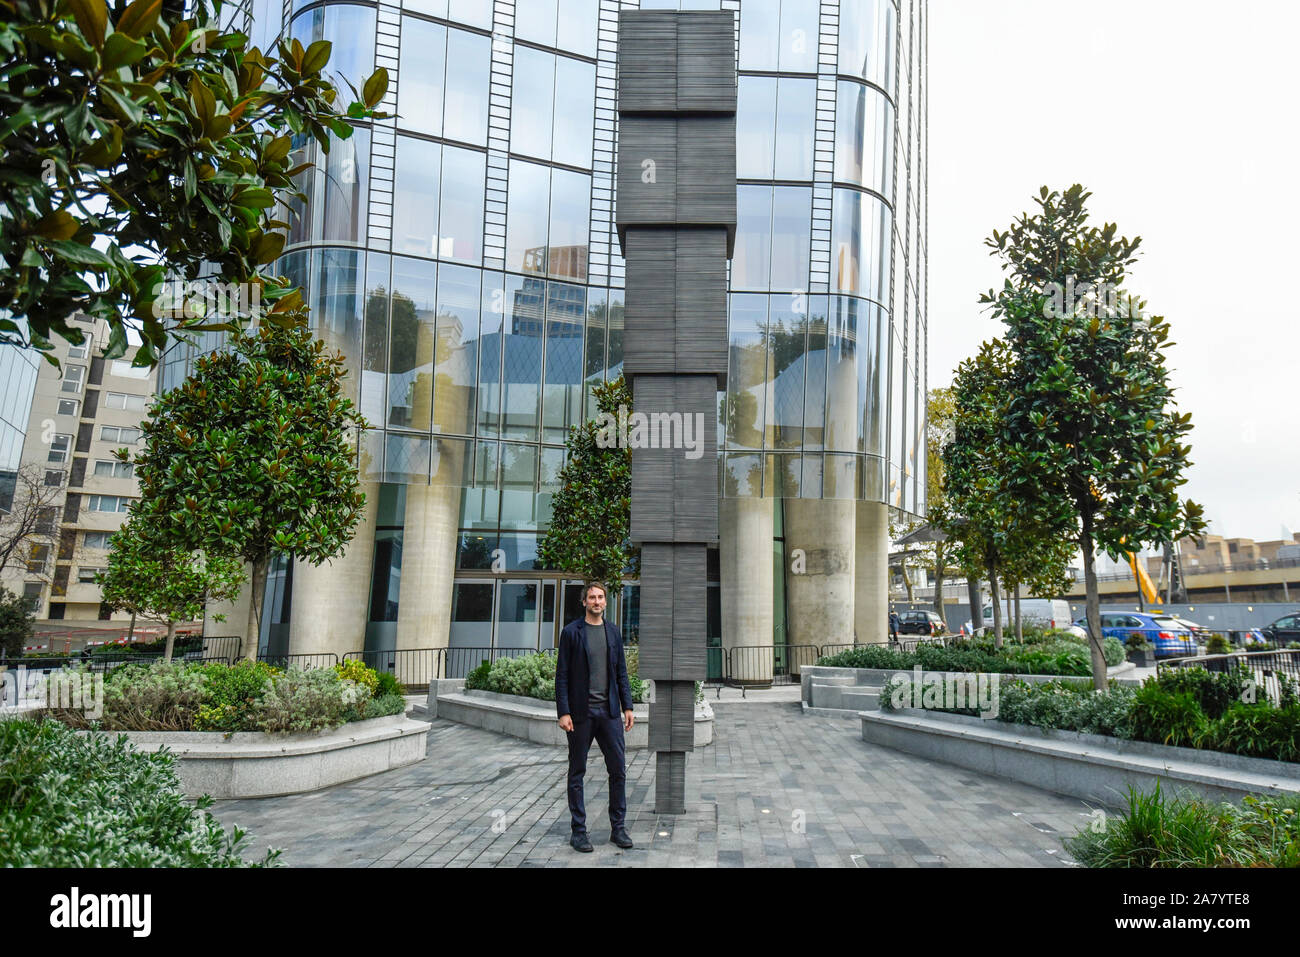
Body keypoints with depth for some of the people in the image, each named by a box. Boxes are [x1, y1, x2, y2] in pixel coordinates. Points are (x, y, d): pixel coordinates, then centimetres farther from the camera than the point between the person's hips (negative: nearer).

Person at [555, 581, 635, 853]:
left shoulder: (613, 631, 10)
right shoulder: (571, 632, -3)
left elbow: (621, 673, 13)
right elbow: (562, 675, -5)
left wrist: (627, 706, 7)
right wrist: (563, 712, -11)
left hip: (609, 711, 4)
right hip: (581, 712, -4)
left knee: (618, 770, 5)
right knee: (577, 773, 6)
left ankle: (618, 828, 18)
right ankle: (579, 831, 16)